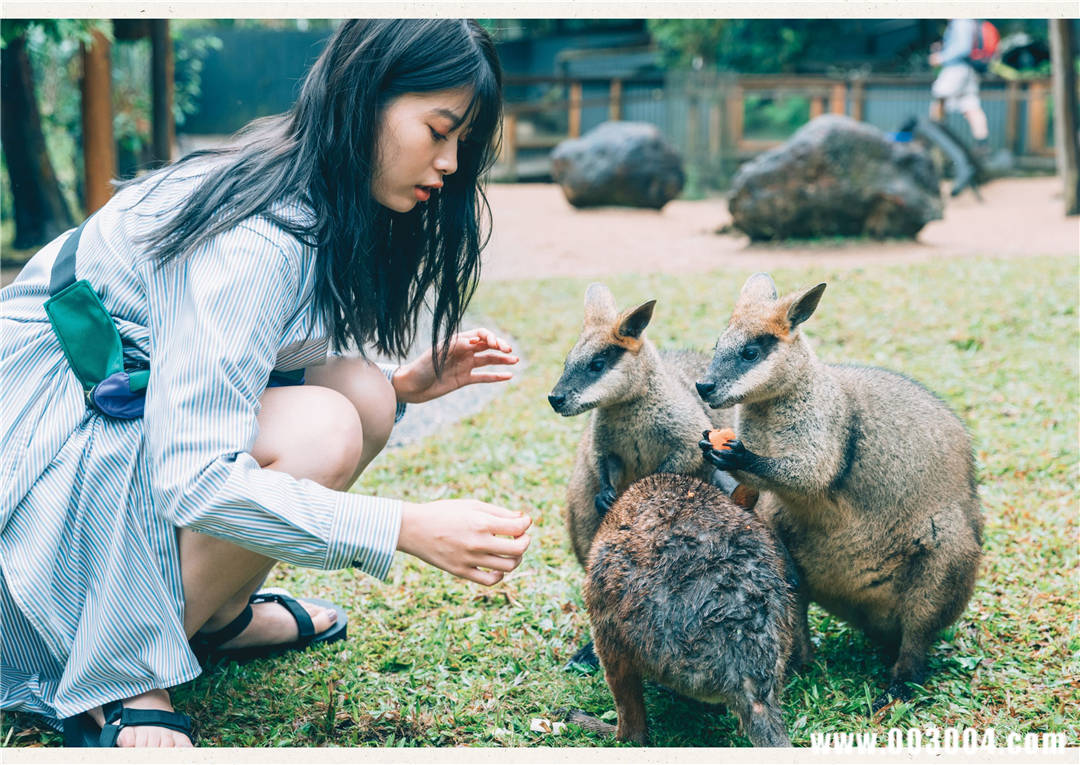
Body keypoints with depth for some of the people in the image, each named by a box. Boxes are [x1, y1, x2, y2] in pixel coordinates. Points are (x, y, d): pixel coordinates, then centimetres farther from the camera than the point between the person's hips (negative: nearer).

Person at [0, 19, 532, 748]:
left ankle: (217, 608, 11)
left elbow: (234, 367, 11)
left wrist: (408, 382, -2)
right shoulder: (255, 236, -29)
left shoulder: (323, 205, 0)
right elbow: (190, 480, -35)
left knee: (362, 394, -7)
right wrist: (410, 528, -35)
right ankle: (118, 682, -12)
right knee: (319, 433, -27)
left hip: (134, 399, 9)